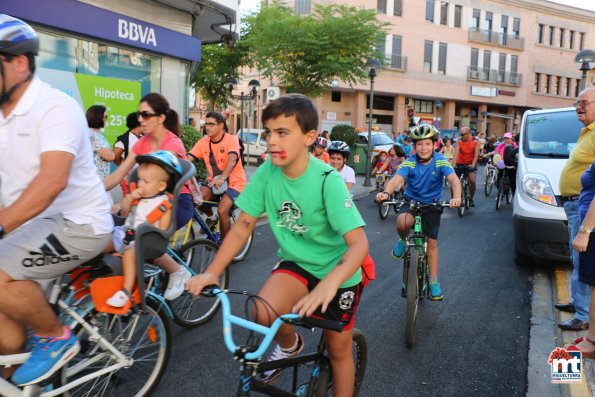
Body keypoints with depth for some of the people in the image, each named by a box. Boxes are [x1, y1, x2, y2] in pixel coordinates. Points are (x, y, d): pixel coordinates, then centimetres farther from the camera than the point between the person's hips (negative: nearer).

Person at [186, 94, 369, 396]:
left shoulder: (327, 180, -26)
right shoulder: (265, 173, -15)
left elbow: (359, 243, -31)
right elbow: (243, 227, -7)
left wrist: (329, 284, -49)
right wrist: (211, 272, -17)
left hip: (337, 270, -2)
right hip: (296, 262, 3)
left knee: (338, 349, 8)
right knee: (263, 313, -24)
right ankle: (289, 345, 11)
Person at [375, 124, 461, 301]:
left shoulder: (440, 161, -17)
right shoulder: (409, 163, -17)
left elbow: (453, 179, -32)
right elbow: (396, 179, -32)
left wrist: (456, 197, -53)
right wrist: (386, 192, -54)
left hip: (432, 204, 1)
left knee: (432, 242, 3)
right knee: (402, 222, -34)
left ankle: (434, 282, 18)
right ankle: (403, 240, 3)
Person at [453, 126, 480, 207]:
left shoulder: (476, 142, -8)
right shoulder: (459, 142, -7)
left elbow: (476, 153, -17)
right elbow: (456, 153, -19)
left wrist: (473, 164, -31)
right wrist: (454, 164, -32)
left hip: (471, 164, -2)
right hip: (460, 164, 2)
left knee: (472, 181, -17)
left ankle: (471, 199, 4)